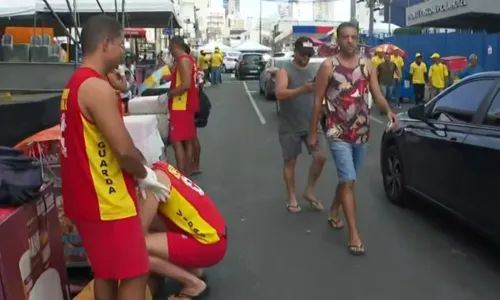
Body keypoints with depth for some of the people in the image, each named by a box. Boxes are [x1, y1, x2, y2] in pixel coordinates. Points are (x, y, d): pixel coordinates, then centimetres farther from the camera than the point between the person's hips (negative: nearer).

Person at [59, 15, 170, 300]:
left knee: (106, 272, 20)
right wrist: (145, 175, -5)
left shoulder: (76, 83, 12)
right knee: (134, 275, 3)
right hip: (106, 201, -10)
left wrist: (139, 167, 10)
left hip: (88, 197, 10)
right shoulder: (97, 87, -21)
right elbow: (123, 149, -24)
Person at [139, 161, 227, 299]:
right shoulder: (160, 169, 9)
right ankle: (191, 268, 15)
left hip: (209, 244, -9)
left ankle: (193, 282, 0)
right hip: (211, 232, 9)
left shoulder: (156, 177, -16)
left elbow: (141, 227, -17)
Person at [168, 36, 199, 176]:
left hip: (182, 106, -10)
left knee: (176, 141, -9)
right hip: (187, 105, 10)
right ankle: (187, 173, 19)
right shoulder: (188, 59, 15)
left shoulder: (183, 60, -16)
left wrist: (169, 93, -16)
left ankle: (182, 176, -9)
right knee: (187, 140, 12)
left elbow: (186, 85, -25)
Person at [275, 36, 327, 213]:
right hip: (290, 127, -4)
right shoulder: (285, 71, -8)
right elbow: (279, 93, -24)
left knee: (320, 157, -2)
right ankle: (292, 198, 18)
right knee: (290, 162, 5)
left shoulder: (313, 71, 9)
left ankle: (310, 191, 17)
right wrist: (302, 89, -37)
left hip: (310, 125, 4)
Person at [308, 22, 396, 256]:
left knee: (346, 178, 18)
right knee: (349, 181, -9)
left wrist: (388, 111, -22)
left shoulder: (367, 65, 5)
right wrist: (313, 132, -3)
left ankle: (333, 212, 41)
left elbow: (377, 95, 0)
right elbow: (318, 101, -4)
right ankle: (354, 235, -3)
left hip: (361, 132, 5)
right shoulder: (328, 66, -6)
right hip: (338, 133, -5)